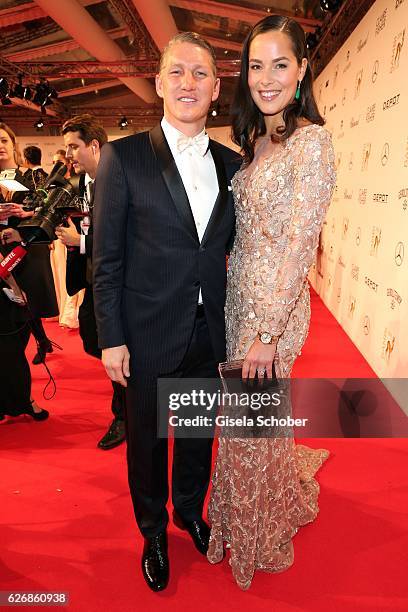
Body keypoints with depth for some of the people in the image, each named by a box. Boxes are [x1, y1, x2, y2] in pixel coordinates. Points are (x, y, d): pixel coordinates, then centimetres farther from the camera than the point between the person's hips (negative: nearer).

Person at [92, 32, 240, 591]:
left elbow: (232, 246, 9)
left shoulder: (231, 163, 5)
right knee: (146, 441, 16)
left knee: (198, 435, 21)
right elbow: (107, 258, -8)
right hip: (149, 336, -3)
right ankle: (153, 532, 44)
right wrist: (112, 339, -10)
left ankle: (190, 512, 50)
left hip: (210, 334, 4)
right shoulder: (123, 156, -7)